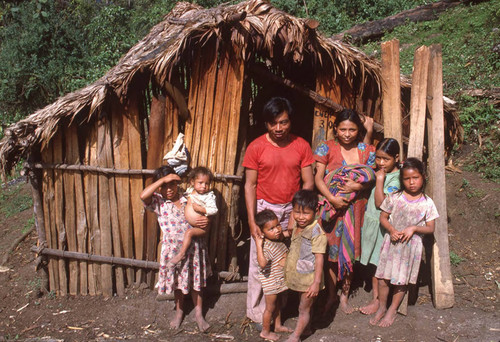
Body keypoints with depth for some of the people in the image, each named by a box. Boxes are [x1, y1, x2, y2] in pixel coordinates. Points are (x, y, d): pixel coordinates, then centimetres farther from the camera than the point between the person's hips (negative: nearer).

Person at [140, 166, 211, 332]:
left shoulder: (188, 199, -3)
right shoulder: (158, 202, -9)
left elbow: (202, 217, 6)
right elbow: (143, 195, -30)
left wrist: (205, 222, -19)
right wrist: (162, 179, -27)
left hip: (193, 247, 1)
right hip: (173, 250, -1)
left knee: (196, 282, 14)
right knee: (178, 283, 17)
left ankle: (199, 313, 32)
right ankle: (179, 311, 40)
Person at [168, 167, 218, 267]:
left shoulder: (209, 196, -14)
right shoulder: (190, 190, 6)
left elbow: (214, 210, -23)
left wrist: (200, 208, -28)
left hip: (201, 227, -9)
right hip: (189, 224, 9)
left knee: (189, 232, -26)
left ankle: (181, 254, -20)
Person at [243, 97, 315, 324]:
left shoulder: (301, 146, 1)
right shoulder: (256, 147, -3)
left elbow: (308, 183, 2)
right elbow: (250, 185, -1)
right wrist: (251, 220, -7)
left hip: (292, 211, 1)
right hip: (264, 209, -1)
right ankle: (257, 312, 15)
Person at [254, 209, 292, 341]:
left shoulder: (278, 240, -4)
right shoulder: (266, 246, -31)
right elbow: (262, 264, -48)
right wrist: (258, 245, -49)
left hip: (280, 280, 8)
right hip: (271, 282, -8)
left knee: (278, 303, 25)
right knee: (270, 307, 8)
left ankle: (278, 325, 45)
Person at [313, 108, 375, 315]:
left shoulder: (366, 150, 5)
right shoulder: (326, 148, -2)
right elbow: (318, 178, -7)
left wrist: (357, 186, -16)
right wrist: (332, 198, -20)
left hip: (355, 207, 2)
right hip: (331, 205, -2)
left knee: (350, 252, 9)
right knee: (331, 252, 4)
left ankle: (345, 295, 27)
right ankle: (331, 295, 21)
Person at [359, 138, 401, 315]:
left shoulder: (396, 178, -19)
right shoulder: (378, 172, 4)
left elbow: (381, 203, -23)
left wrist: (379, 181, -24)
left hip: (382, 225, -8)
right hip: (370, 222, 8)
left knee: (380, 263, 1)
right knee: (372, 262, 15)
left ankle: (378, 301, 13)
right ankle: (375, 294, 29)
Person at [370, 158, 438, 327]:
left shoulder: (427, 203, -6)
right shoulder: (394, 198, -5)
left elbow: (430, 228, -1)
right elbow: (383, 217, 3)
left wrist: (414, 228, -18)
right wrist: (391, 230, -15)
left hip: (411, 245, 0)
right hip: (391, 242, 1)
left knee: (402, 281, 9)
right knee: (383, 278, 5)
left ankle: (392, 310, 29)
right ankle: (382, 307, 27)